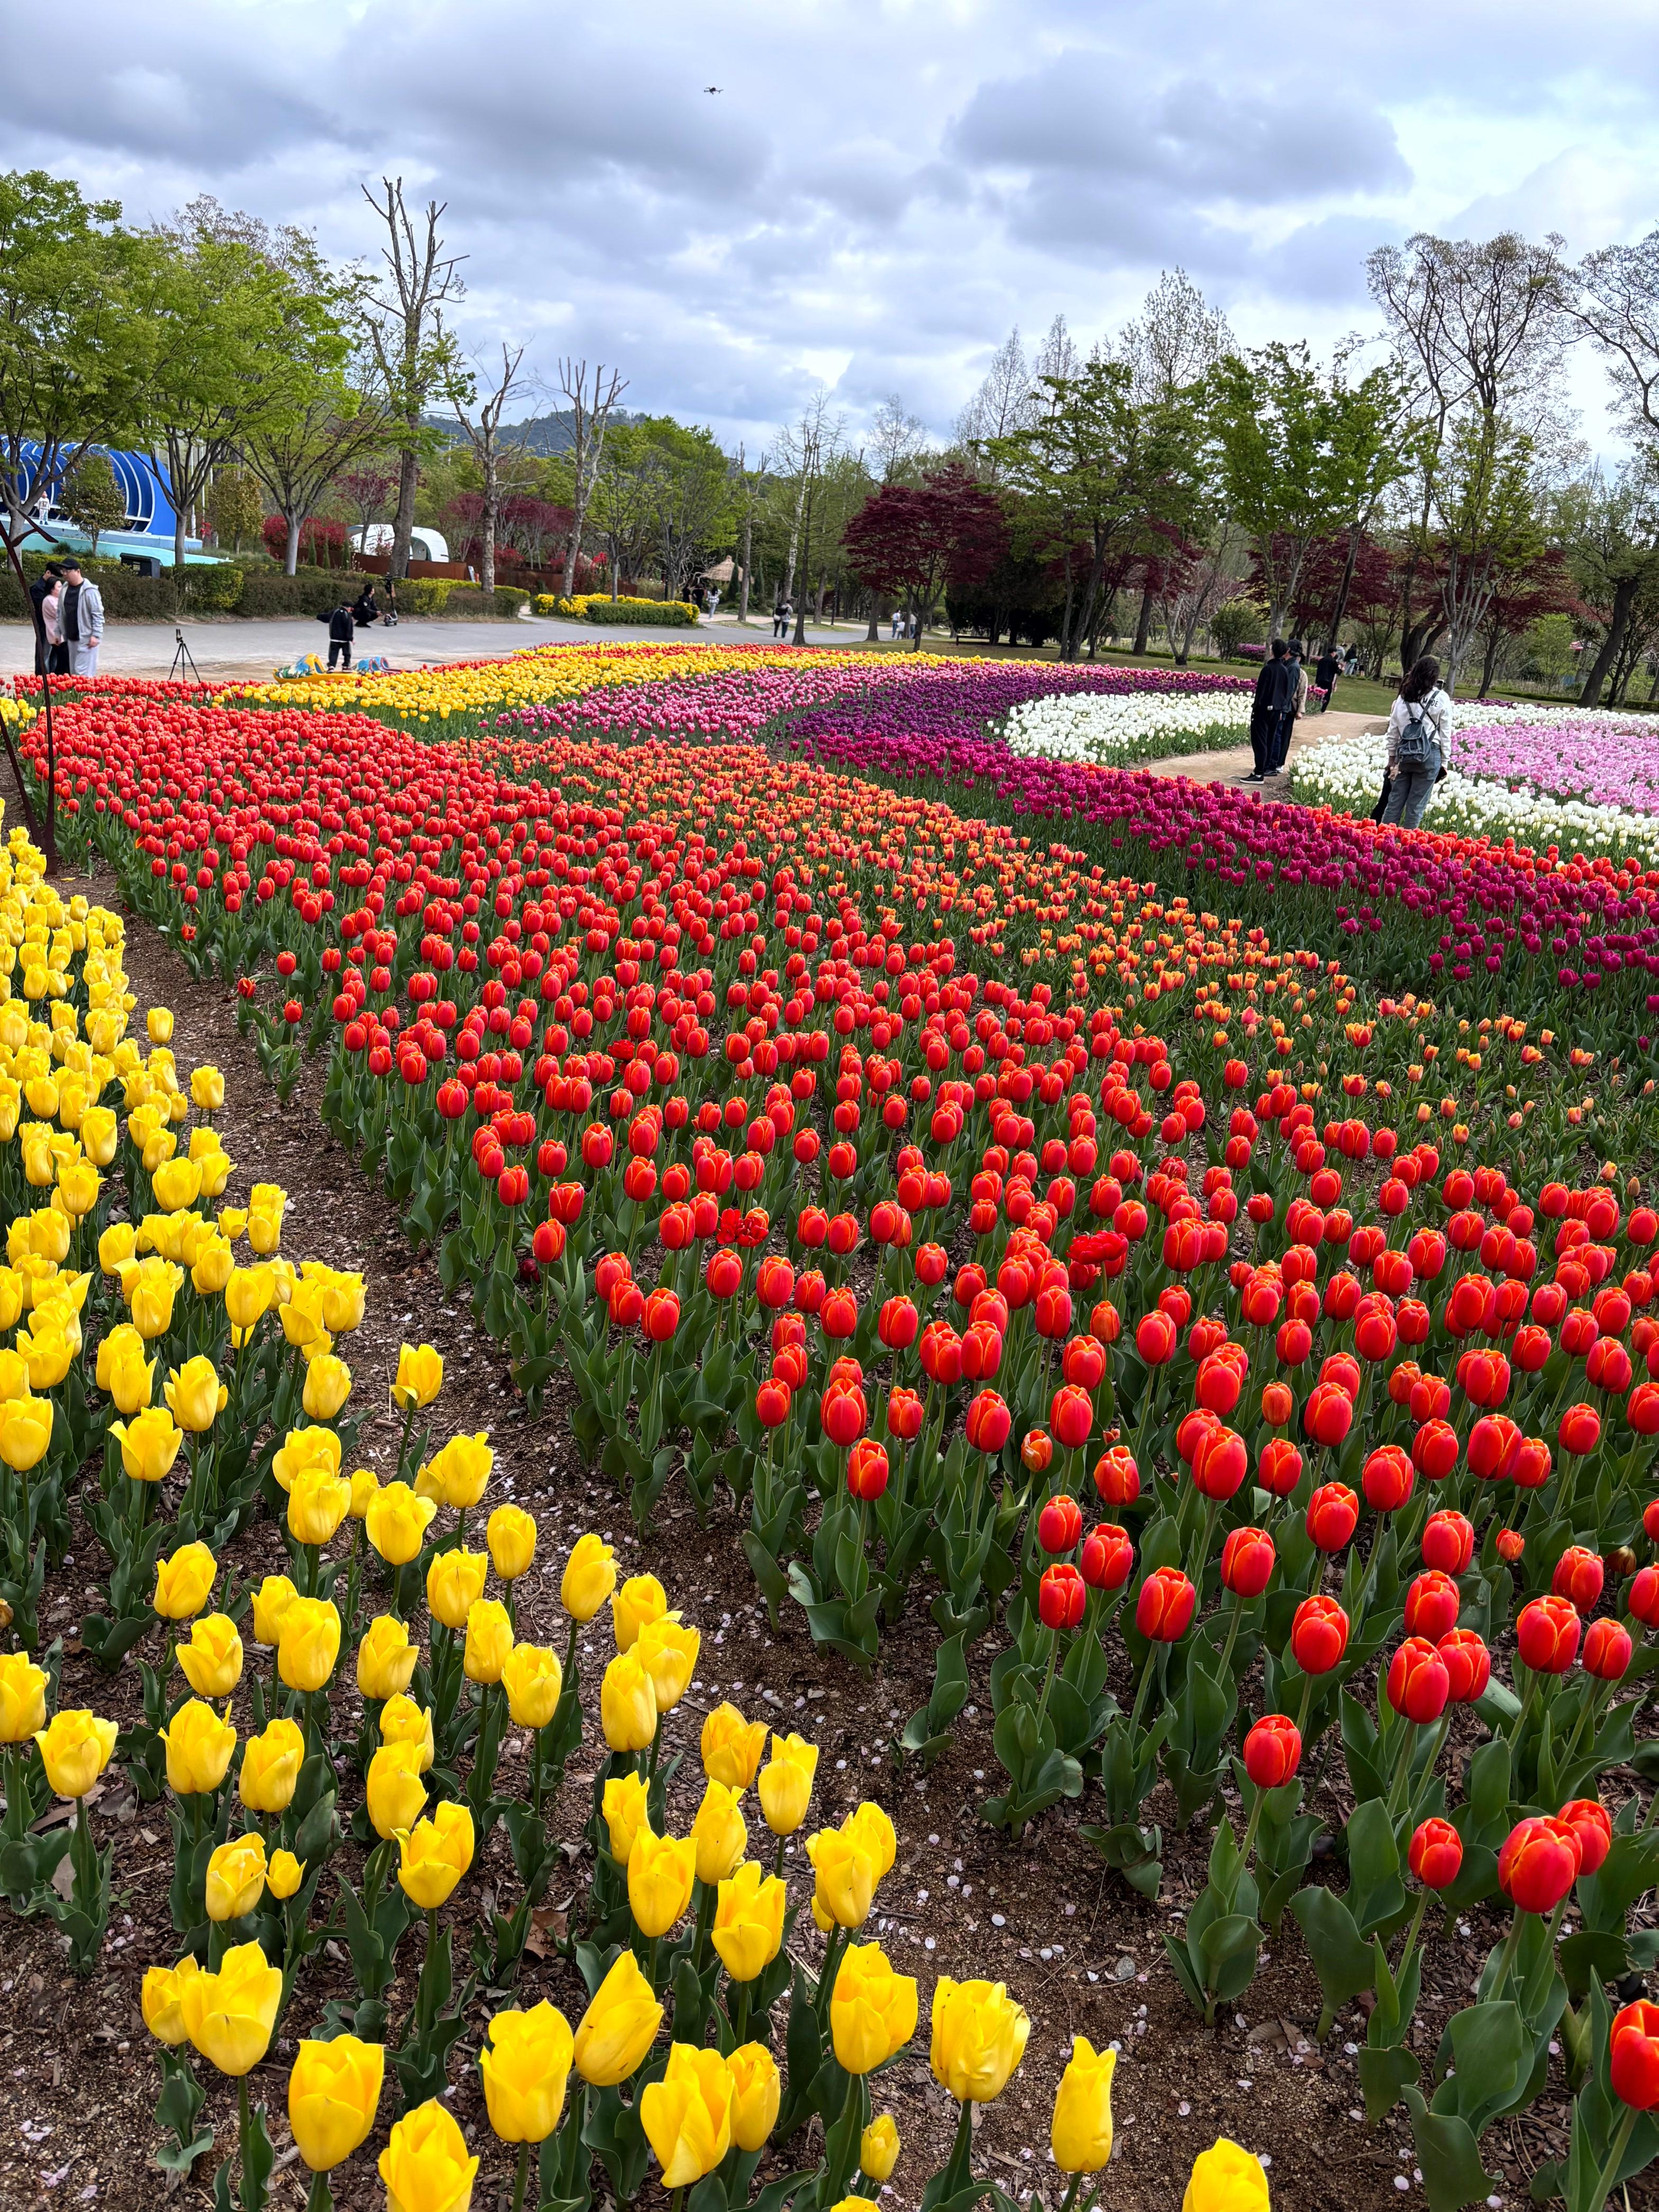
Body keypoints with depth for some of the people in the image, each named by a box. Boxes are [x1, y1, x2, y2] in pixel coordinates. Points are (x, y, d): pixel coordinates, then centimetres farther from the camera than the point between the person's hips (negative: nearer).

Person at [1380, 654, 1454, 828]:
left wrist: (1392, 756, 15)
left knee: (1396, 799, 9)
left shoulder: (1405, 696, 4)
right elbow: (1445, 734, -2)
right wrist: (1444, 761, 6)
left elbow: (1393, 729, 7)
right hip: (1430, 754, -3)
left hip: (1405, 753, 3)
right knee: (1416, 804, 3)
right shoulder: (1441, 699, -3)